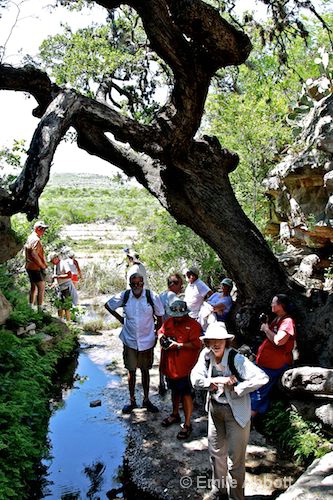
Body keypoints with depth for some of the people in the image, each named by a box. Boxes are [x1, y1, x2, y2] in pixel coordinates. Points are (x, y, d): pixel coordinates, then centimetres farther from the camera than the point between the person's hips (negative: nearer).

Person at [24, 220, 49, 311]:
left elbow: (26, 249, 22)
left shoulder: (30, 237, 13)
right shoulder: (36, 240, -18)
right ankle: (40, 309, -6)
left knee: (34, 287, 19)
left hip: (30, 266, 10)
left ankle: (31, 307, 26)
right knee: (41, 288, -7)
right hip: (36, 268, -10)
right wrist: (42, 265, -18)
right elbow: (34, 254, -28)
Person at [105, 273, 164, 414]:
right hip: (130, 341, 1)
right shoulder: (124, 296, -9)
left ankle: (146, 400, 31)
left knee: (145, 371, 14)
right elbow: (108, 305, 9)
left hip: (147, 342, -1)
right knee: (131, 371, 12)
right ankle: (132, 401, 28)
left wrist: (155, 336, 3)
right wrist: (120, 318, 2)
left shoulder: (152, 297, -13)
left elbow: (159, 318, -1)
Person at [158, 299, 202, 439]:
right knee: (174, 390, 24)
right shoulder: (169, 322, 3)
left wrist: (178, 345, -26)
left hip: (184, 366, -6)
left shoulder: (193, 325, -16)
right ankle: (175, 414, 43)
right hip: (169, 365, 7)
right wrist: (161, 336, -6)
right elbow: (161, 331, 18)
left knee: (185, 394, 2)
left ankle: (187, 424, 13)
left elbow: (196, 345, -21)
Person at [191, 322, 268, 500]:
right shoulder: (206, 355, -10)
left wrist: (236, 389, -24)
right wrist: (217, 380, -26)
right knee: (216, 451, 20)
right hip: (215, 408, 5)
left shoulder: (237, 359, -24)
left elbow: (262, 378, -31)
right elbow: (195, 378, -13)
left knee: (236, 455, 9)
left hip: (236, 411, -5)